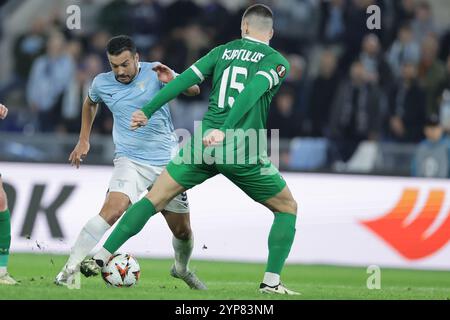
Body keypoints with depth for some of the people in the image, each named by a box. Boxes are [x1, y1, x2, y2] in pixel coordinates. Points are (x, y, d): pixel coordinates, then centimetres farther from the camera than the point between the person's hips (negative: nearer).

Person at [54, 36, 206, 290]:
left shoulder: (154, 72, -7)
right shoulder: (102, 83, -1)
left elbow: (194, 90, -12)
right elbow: (90, 103, 22)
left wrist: (173, 80, -32)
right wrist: (84, 141, 20)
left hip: (167, 162, 1)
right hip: (131, 161, -1)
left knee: (182, 231, 10)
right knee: (112, 210, -29)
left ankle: (182, 269, 42)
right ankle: (71, 268, -32)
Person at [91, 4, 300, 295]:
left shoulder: (223, 51, 14)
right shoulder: (276, 61, 2)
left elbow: (186, 80, 6)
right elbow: (252, 91, -15)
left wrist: (148, 111, 9)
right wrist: (225, 131, -25)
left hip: (204, 145, 3)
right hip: (243, 153, -3)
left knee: (154, 200, 12)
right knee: (287, 208, 16)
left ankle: (102, 256, 4)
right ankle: (271, 282, 5)